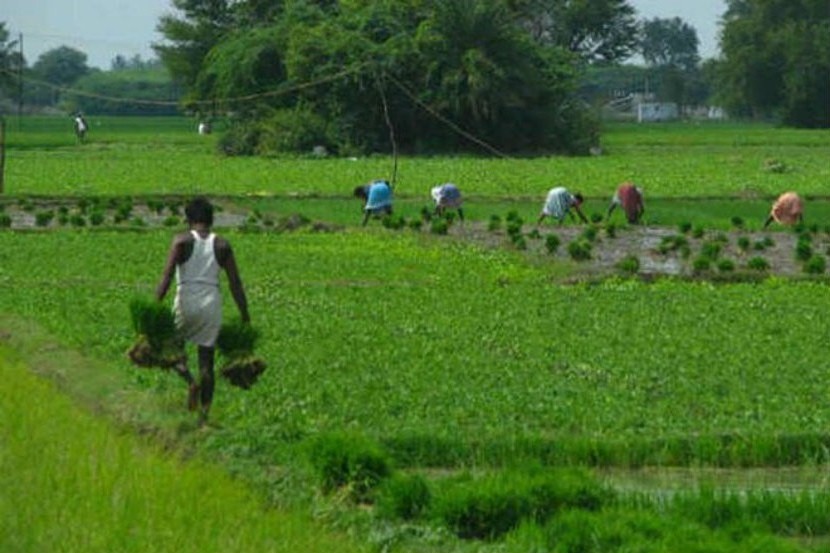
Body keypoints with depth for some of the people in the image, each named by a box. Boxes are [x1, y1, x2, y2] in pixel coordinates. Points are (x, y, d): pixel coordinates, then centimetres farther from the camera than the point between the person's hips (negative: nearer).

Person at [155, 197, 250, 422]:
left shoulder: (182, 241, -2)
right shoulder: (222, 245, 6)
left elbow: (167, 274, -13)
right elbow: (235, 283, 3)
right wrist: (245, 315, 8)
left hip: (186, 304, -2)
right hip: (212, 304, 3)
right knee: (206, 360, 8)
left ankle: (190, 381, -11)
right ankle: (204, 415, 4)